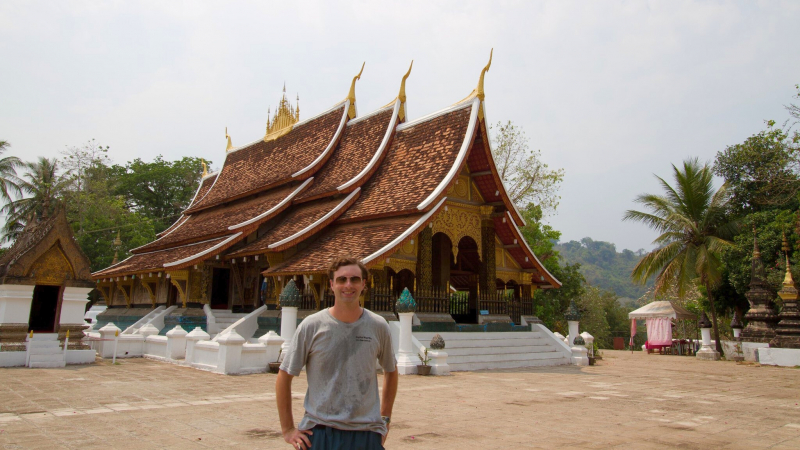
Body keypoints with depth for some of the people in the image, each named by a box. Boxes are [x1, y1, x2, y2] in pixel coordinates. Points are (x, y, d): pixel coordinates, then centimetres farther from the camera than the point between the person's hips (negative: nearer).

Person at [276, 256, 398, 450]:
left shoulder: (378, 326, 1)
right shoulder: (311, 326, -5)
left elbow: (391, 371, 16)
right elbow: (284, 376, 1)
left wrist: (385, 418, 13)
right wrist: (288, 430, 0)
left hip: (367, 433, 1)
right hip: (318, 433, -1)